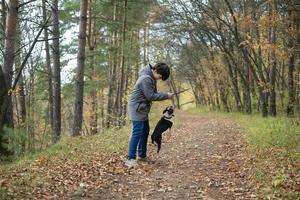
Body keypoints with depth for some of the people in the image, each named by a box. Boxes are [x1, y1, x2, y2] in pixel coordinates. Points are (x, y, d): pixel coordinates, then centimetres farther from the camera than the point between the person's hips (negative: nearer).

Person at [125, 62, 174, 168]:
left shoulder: (151, 78, 8)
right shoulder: (146, 79, -23)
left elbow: (153, 93, 16)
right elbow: (151, 96, -22)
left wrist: (165, 95, 3)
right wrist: (166, 95, -17)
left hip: (143, 109, 10)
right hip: (137, 108, -10)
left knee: (145, 131, 14)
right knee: (137, 132, -12)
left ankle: (142, 155, 24)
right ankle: (131, 159, -10)